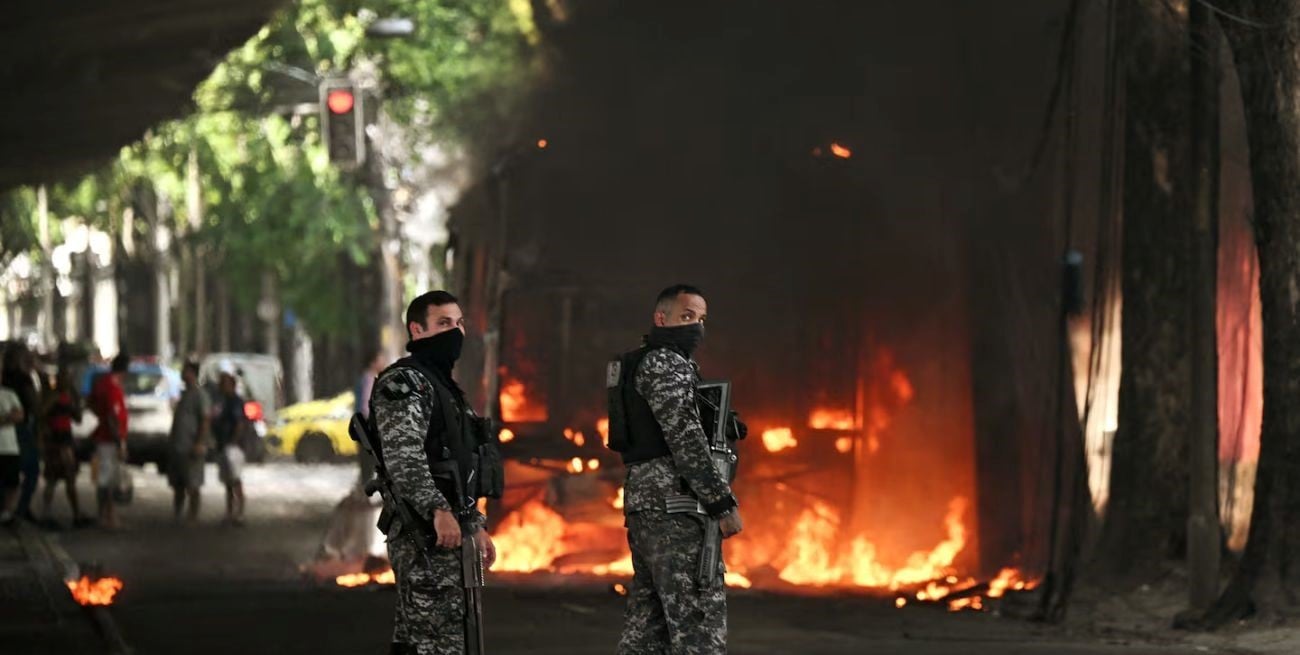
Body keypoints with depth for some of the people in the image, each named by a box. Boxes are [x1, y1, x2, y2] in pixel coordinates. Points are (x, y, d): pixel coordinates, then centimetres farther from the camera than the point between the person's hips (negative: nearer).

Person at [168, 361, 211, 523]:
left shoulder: (199, 394, -9)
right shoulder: (184, 394, 18)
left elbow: (205, 419, -16)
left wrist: (200, 444, -22)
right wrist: (171, 440, 20)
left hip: (190, 448, -9)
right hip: (176, 447, 9)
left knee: (192, 485, -5)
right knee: (177, 485, 12)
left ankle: (193, 518, -2)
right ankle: (176, 516, 17)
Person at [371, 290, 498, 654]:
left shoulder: (444, 385, 23)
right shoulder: (403, 382, -10)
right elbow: (402, 458, -23)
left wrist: (475, 526, 25)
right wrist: (438, 511, -33)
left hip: (449, 530, 10)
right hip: (422, 533, -10)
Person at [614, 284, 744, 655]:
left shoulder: (651, 363, 23)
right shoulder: (664, 363, -8)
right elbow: (684, 438, -17)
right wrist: (724, 503, -18)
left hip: (643, 499, 10)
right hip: (673, 501, -10)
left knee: (647, 617, 9)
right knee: (700, 613, -14)